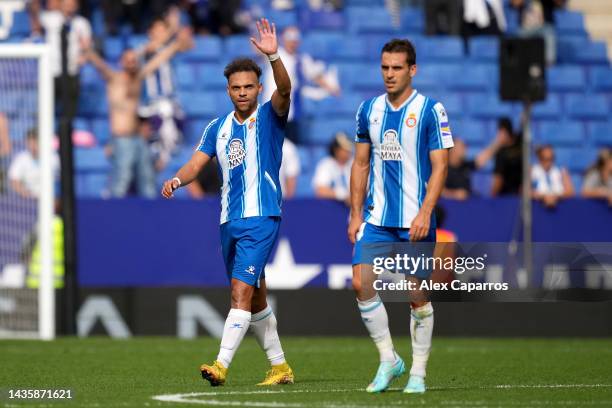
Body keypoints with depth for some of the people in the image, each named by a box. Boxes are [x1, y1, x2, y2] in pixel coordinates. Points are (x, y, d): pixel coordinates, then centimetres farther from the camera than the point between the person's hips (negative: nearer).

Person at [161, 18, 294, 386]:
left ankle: (222, 365, -23)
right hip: (230, 220, 7)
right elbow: (198, 162, 6)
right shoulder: (218, 128, 13)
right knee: (254, 297, 13)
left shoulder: (269, 117, -3)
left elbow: (284, 89, -22)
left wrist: (274, 56, -40)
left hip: (261, 218, -7)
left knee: (242, 290, -17)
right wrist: (177, 180, -16)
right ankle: (280, 366, 24)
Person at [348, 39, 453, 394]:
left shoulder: (430, 110, -5)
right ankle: (388, 360, 4)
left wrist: (425, 212, -18)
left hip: (415, 220, -4)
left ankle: (418, 372, 11)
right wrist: (356, 214, 10)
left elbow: (440, 166, -8)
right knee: (361, 282, -10)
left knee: (417, 295, -1)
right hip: (376, 218, 4)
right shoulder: (369, 110, 9)